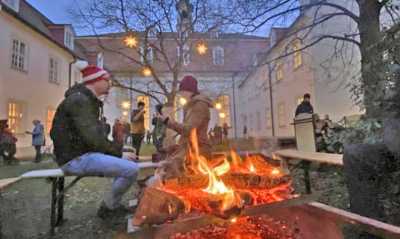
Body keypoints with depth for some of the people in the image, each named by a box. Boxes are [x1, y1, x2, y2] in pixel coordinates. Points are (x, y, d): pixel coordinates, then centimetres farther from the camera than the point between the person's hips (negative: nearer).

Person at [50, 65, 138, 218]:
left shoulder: (89, 101, 17)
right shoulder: (79, 100, -15)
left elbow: (97, 135, 16)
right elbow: (92, 138, -25)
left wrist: (119, 149, 4)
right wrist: (119, 152, -15)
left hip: (84, 154, 10)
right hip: (75, 158, -10)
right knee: (131, 169, -21)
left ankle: (112, 205, 20)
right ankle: (108, 208, 2)